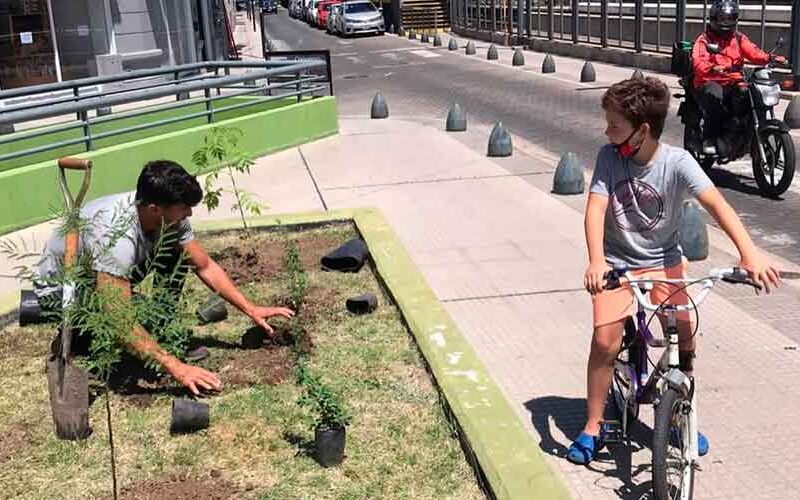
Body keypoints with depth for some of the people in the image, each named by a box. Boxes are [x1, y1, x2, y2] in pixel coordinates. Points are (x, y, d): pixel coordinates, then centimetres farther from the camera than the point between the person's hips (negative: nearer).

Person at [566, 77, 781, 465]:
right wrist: (596, 261, -40)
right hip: (617, 262, 0)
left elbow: (715, 203, -30)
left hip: (663, 261, 0)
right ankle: (593, 428, 8)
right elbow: (596, 209, -23)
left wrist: (749, 251, -44)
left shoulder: (677, 162, -18)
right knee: (605, 343, -9)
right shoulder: (609, 156, -15)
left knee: (686, 339, -5)